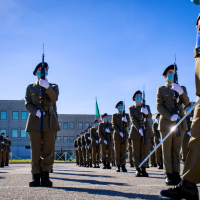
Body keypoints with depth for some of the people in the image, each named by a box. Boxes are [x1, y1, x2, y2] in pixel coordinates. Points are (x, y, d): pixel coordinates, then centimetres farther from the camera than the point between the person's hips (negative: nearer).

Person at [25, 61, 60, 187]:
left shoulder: (53, 86, 13)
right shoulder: (30, 87, 14)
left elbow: (54, 99, -8)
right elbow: (27, 104, 3)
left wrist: (47, 87, -25)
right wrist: (36, 112, -16)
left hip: (49, 121, 0)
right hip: (35, 120, 0)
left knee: (48, 150, -2)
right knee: (35, 151, -3)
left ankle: (45, 177, 2)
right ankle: (36, 177, 2)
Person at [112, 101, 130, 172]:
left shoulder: (126, 115, 12)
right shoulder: (114, 115, 6)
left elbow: (128, 125, 2)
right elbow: (114, 125, -5)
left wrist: (126, 121, -21)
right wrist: (120, 132, -17)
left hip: (124, 135, 2)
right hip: (117, 134, -2)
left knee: (123, 151, -1)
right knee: (117, 151, -1)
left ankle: (123, 166, 1)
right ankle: (118, 166, 3)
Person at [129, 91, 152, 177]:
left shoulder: (146, 106, 14)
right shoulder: (131, 108, 7)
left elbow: (150, 116, -6)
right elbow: (133, 119, -7)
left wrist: (146, 112, -31)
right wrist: (139, 129, -23)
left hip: (146, 131, 2)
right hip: (136, 131, -2)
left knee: (145, 151, -2)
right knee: (136, 152, -2)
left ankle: (144, 169, 1)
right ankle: (138, 170, 2)